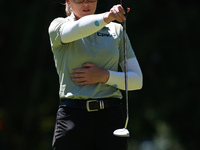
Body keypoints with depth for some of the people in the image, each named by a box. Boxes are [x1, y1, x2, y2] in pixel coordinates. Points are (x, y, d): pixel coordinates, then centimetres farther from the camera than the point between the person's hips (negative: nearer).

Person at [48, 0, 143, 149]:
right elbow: (77, 29, -21)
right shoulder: (59, 26, 6)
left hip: (111, 118, 2)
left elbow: (137, 80, 10)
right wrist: (106, 17, -39)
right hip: (73, 118, -2)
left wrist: (104, 76, -8)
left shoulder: (116, 30, 13)